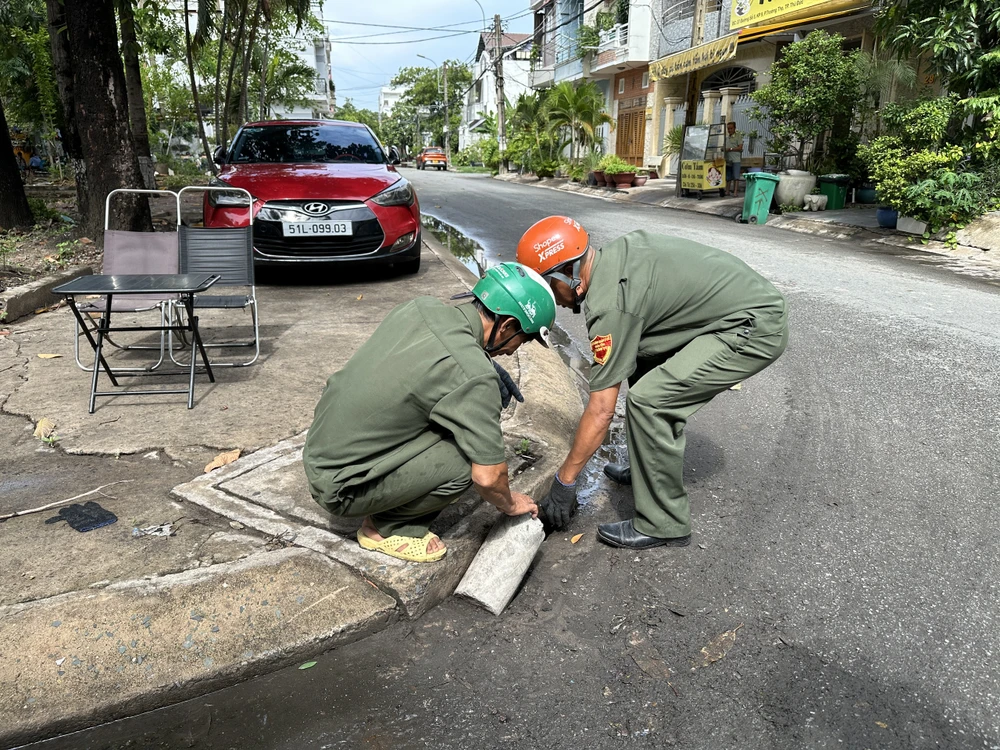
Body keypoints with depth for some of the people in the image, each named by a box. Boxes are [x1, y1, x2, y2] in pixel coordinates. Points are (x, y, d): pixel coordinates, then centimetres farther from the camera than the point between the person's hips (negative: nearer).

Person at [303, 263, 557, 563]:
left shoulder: (420, 306, -2)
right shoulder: (474, 375, -24)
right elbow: (488, 477, -19)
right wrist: (509, 504, 4)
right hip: (339, 487, -8)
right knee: (469, 456, -15)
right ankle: (388, 526, 5)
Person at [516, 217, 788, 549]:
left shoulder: (610, 304, -23)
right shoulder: (612, 255, 3)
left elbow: (602, 410, -18)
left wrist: (564, 481, -9)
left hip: (754, 329, -10)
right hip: (750, 301, 10)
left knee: (648, 401, -15)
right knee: (647, 373, 16)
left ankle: (663, 525, -2)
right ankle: (650, 469, 29)